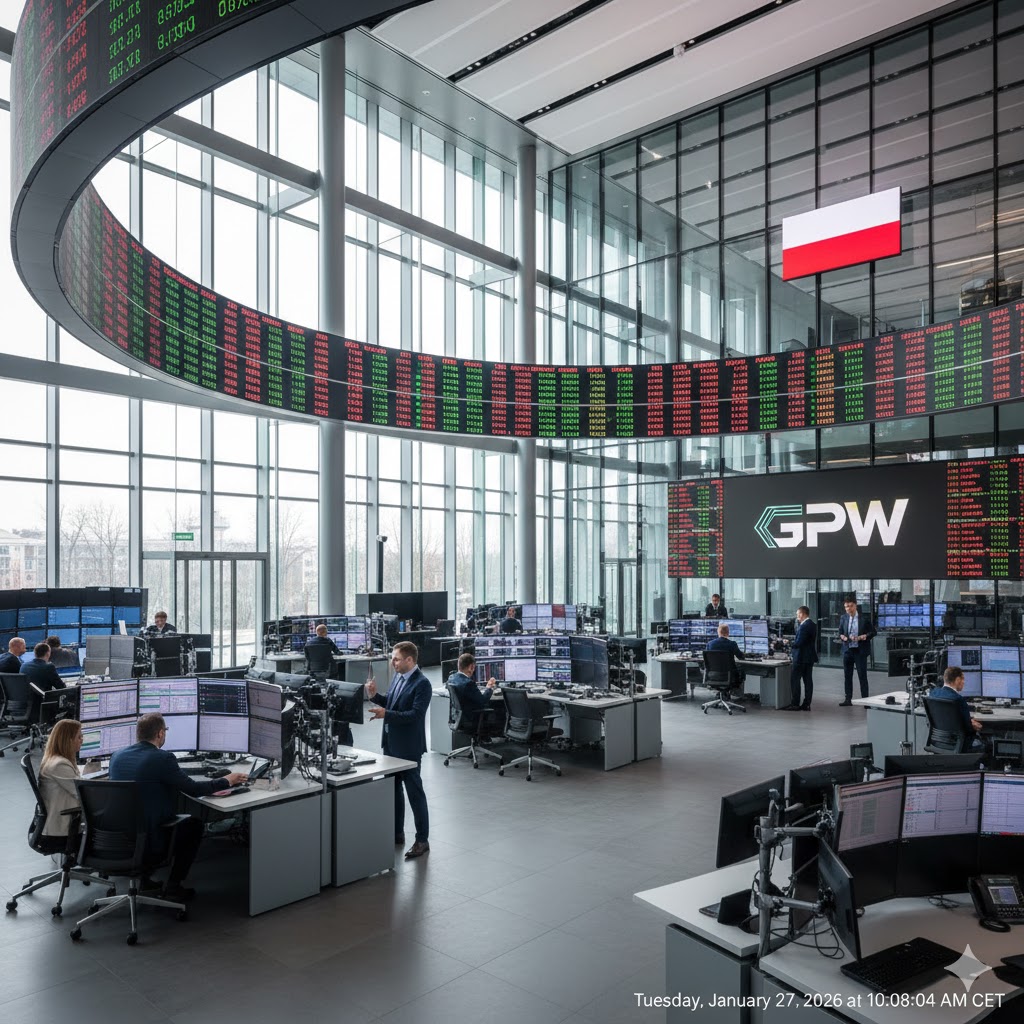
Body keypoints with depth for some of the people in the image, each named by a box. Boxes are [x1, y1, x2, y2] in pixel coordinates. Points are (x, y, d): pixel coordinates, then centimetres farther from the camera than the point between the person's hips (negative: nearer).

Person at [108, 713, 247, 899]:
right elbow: (193, 789, -11)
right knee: (194, 824, 17)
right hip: (150, 842, -6)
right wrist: (226, 781, 4)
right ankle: (172, 886, 16)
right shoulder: (162, 758, -18)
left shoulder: (117, 757, 1)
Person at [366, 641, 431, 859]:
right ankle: (397, 833, 32)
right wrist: (375, 696, -1)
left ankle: (422, 840, 12)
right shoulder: (397, 677, 6)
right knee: (393, 788, 18)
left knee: (414, 792, 1)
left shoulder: (422, 684, -20)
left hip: (408, 746, -9)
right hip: (391, 743, 9)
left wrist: (386, 714, -31)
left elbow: (415, 714, -26)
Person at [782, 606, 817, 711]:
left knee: (794, 679, -3)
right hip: (810, 657, 10)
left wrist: (789, 644, -7)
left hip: (801, 658, -10)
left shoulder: (804, 626, -19)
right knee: (808, 680, 8)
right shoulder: (812, 625, 12)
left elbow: (799, 642, -22)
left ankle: (794, 704, -3)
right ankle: (806, 704, 10)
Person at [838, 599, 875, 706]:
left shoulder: (864, 618, -5)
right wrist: (843, 637, -8)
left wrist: (864, 636, -16)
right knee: (847, 676, 8)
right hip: (847, 650, 4)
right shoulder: (843, 618, 5)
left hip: (860, 650, -4)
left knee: (862, 676, 0)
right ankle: (848, 699, 16)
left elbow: (872, 632, -1)